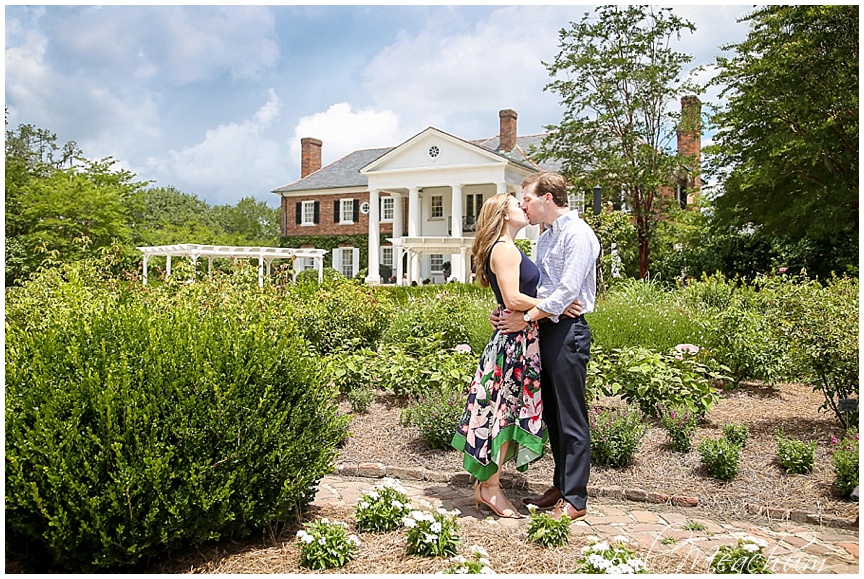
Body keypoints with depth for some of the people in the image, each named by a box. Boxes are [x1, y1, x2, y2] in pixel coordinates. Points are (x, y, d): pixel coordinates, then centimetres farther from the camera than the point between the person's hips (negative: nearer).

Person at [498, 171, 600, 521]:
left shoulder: (577, 233, -10)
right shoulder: (545, 237, 19)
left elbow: (567, 292, -18)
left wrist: (526, 319, -13)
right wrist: (511, 311, 2)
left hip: (567, 331, -9)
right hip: (547, 331, 9)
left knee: (571, 417, -2)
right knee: (551, 414, 14)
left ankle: (575, 500, 7)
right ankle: (560, 487, 26)